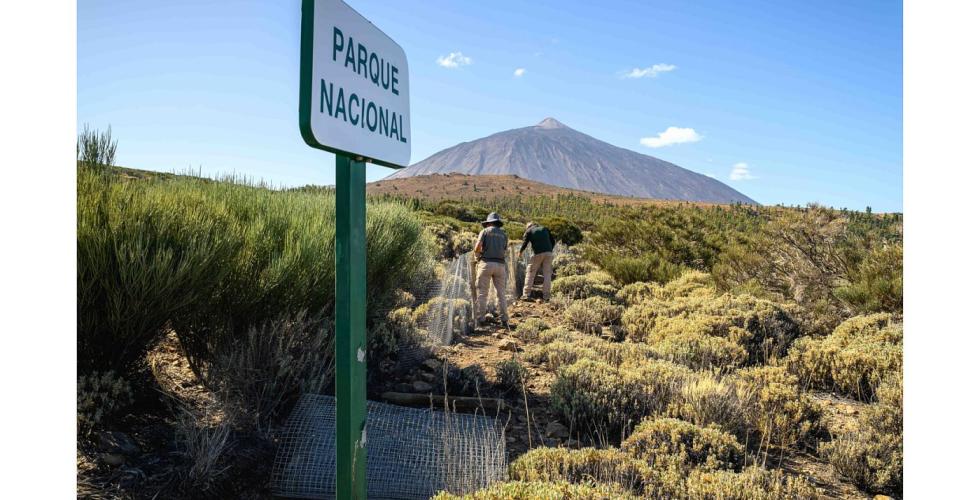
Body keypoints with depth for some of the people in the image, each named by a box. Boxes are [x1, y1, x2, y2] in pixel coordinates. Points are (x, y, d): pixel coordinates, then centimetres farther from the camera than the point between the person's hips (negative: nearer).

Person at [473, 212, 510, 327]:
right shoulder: (504, 234, 16)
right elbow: (505, 253, 15)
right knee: (501, 293, 9)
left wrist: (478, 253, 13)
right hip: (500, 265, 3)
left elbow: (477, 248, -8)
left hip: (486, 263, -3)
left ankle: (480, 319, 1)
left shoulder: (485, 231, 4)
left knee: (482, 293, 2)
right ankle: (504, 319, 7)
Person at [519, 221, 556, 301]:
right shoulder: (545, 229, 21)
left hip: (538, 253, -3)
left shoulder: (528, 231, 11)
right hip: (548, 253, 3)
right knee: (547, 274, 6)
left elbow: (525, 244, 3)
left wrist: (520, 252, 19)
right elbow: (553, 241, 17)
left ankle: (526, 294, 2)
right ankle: (546, 296, 3)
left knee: (530, 273, 6)